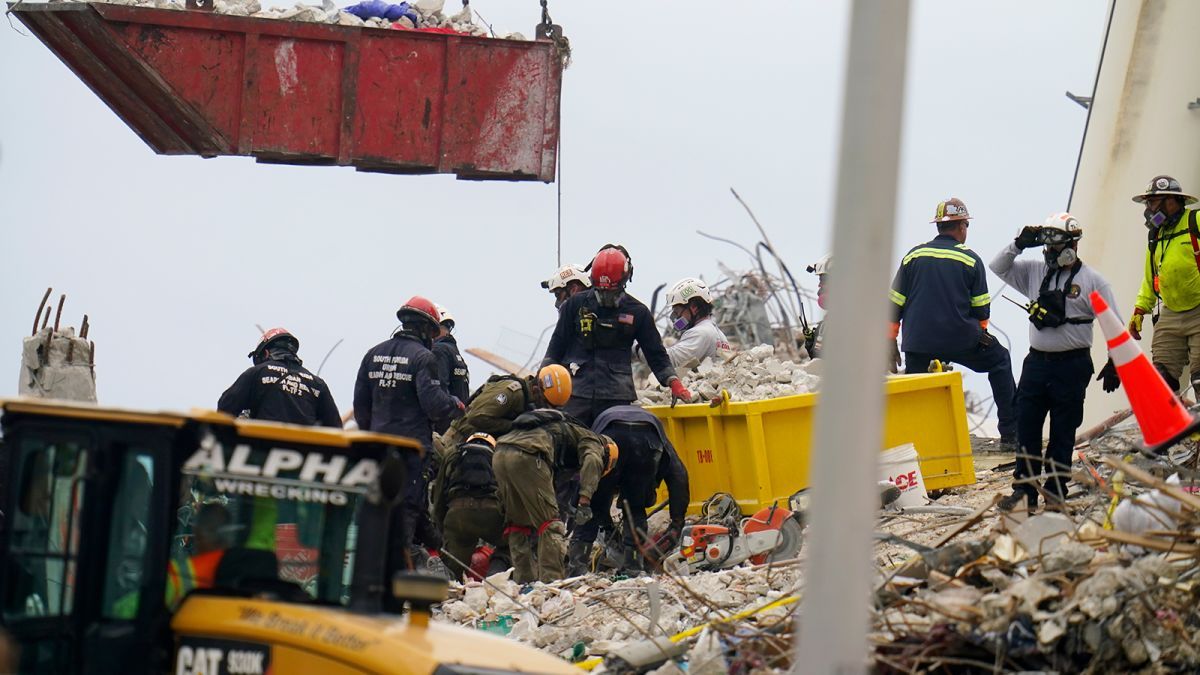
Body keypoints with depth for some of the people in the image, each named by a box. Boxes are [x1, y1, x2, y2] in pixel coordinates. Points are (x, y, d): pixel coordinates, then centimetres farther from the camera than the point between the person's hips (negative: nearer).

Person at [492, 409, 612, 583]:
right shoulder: (592, 440, 17)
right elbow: (592, 461, -8)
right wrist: (585, 500, -16)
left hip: (499, 453, 8)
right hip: (526, 456, -8)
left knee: (516, 522, 19)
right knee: (550, 523, 2)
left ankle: (523, 579, 20)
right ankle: (551, 580, -4)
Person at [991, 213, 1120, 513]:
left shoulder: (1091, 280, -2)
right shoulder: (1034, 272, 9)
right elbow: (998, 267, 12)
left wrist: (1113, 363, -6)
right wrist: (1019, 244, -3)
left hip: (1072, 365, -4)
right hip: (1037, 362, 4)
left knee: (1063, 432, 3)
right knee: (1026, 428, 2)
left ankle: (1056, 492, 12)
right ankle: (1025, 490, 8)